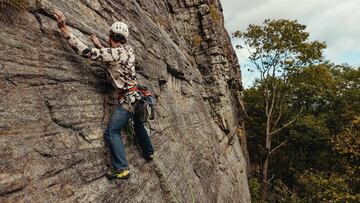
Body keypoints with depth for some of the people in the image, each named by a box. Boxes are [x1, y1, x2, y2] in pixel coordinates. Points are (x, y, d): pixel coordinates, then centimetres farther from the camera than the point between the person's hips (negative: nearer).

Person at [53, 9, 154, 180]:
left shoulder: (115, 53, -17)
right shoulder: (128, 49, 7)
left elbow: (87, 52, -24)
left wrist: (64, 29, -21)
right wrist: (100, 46, 26)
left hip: (128, 97, -9)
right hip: (137, 94, 9)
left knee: (112, 132, -8)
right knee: (138, 124, 28)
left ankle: (122, 169, -11)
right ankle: (149, 153, 44)